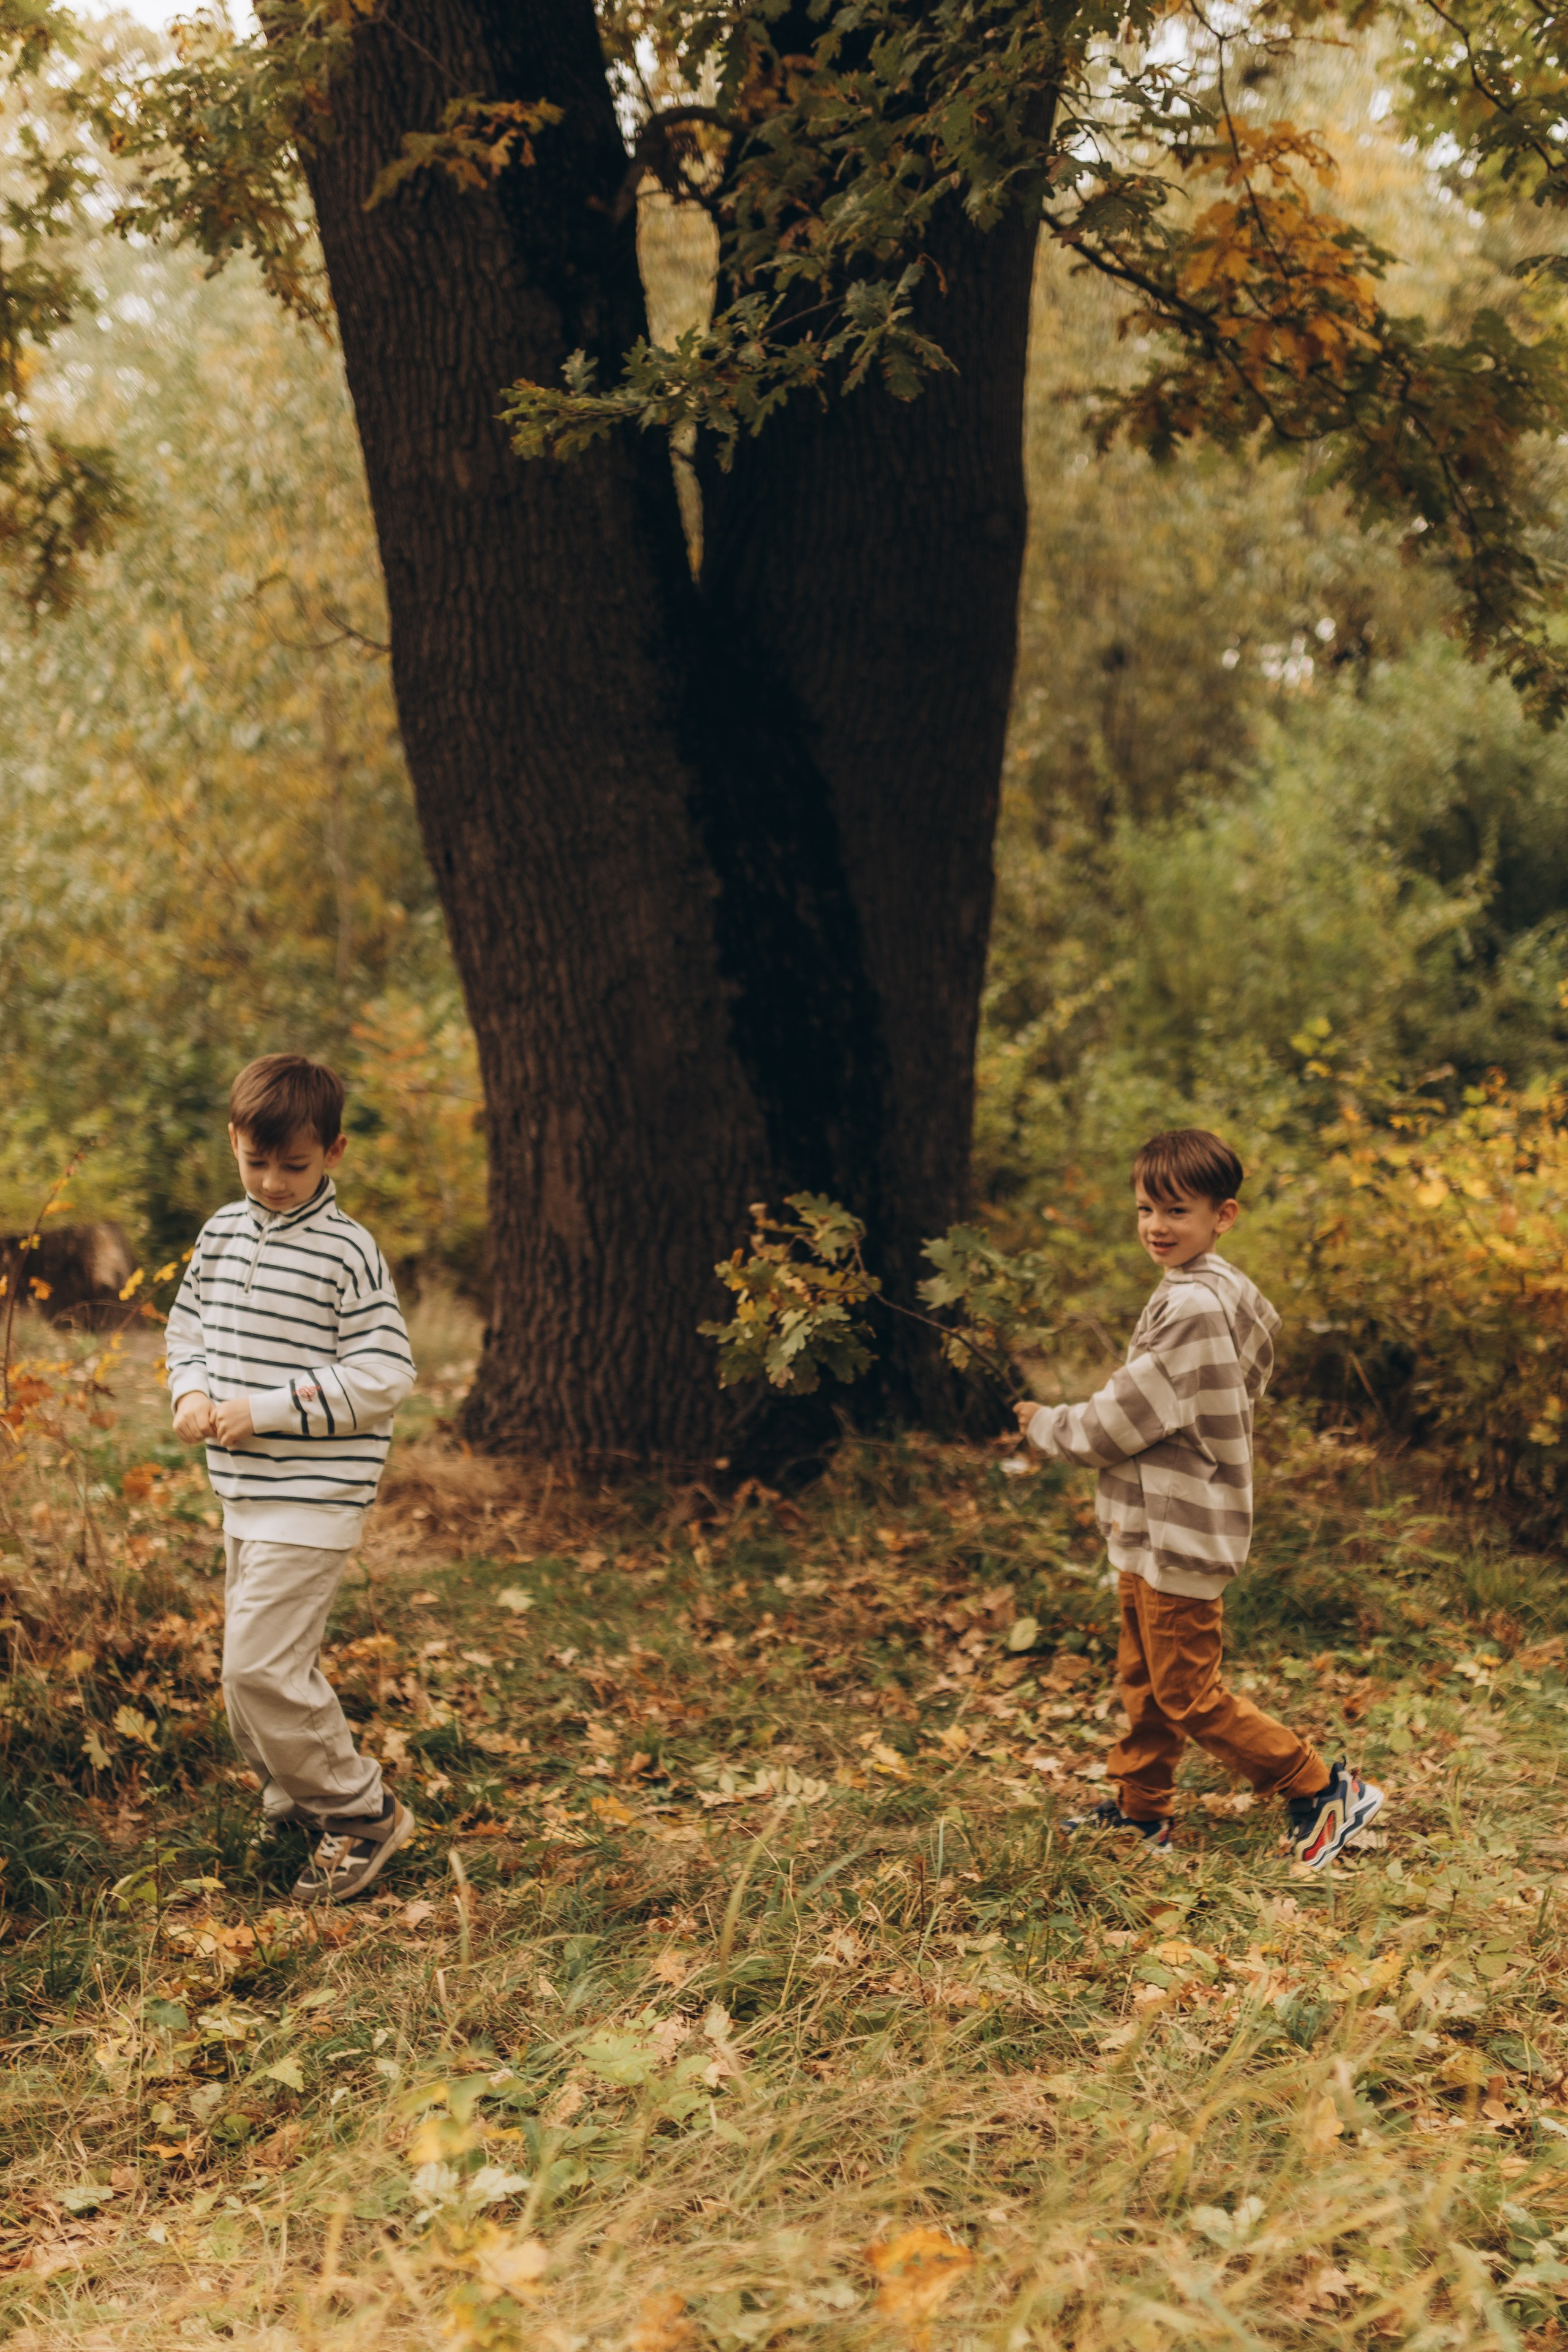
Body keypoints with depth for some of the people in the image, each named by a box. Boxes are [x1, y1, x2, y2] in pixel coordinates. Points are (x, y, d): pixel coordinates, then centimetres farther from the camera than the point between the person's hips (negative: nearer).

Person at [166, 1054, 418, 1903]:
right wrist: (192, 1393, 0)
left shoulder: (347, 1252, -12)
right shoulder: (222, 1233, 8)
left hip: (313, 1497, -7)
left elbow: (383, 1377, -16)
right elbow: (188, 1325, 20)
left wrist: (266, 1410, -18)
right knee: (261, 1669, 14)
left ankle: (361, 1815, 4)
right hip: (244, 1492, 7)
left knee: (260, 1665, -12)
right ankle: (299, 1807, 31)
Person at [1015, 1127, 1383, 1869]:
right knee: (1143, 1677, 20)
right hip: (1153, 1527, 10)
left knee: (1190, 1695, 0)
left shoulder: (1194, 1306, -25)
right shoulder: (1225, 1291, 6)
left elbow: (1124, 1422, -22)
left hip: (1181, 1535, -10)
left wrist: (1045, 1426, -4)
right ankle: (1141, 1808, 33)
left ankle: (1324, 1791, 10)